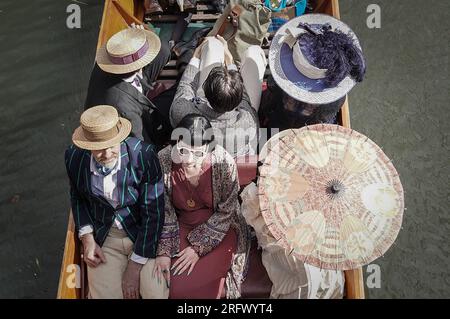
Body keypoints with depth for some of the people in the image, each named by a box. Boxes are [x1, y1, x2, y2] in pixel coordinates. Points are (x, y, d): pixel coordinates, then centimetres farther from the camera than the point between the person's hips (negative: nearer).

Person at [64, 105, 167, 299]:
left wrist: (134, 268, -14)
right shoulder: (74, 157, -10)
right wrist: (87, 238, -3)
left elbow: (153, 212, -17)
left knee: (156, 293, -16)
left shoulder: (143, 154, -22)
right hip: (103, 237, 3)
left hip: (145, 236, -2)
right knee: (105, 293, -12)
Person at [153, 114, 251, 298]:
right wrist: (164, 251, -14)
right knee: (162, 276, -12)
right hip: (180, 226, 3)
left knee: (200, 283, -17)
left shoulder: (224, 163, -24)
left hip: (218, 229, -2)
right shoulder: (163, 160, -19)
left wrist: (199, 247, -17)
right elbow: (163, 211, -9)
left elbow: (225, 213, -14)